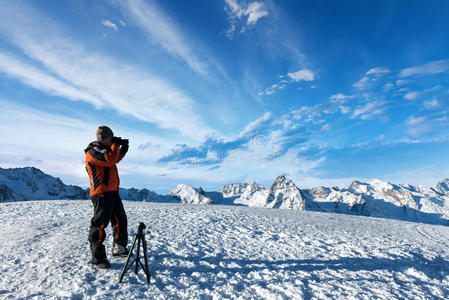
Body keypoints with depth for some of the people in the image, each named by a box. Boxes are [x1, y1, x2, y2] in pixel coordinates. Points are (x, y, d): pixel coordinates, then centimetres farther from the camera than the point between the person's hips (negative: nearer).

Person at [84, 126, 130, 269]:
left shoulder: (104, 149, 16)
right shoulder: (93, 150, -13)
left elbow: (115, 160, 31)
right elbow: (110, 160, -26)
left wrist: (123, 149, 14)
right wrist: (116, 144, -12)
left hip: (112, 192, 10)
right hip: (102, 194, -10)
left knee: (121, 220, 16)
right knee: (100, 225, -6)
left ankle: (119, 249, 30)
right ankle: (98, 258, 3)